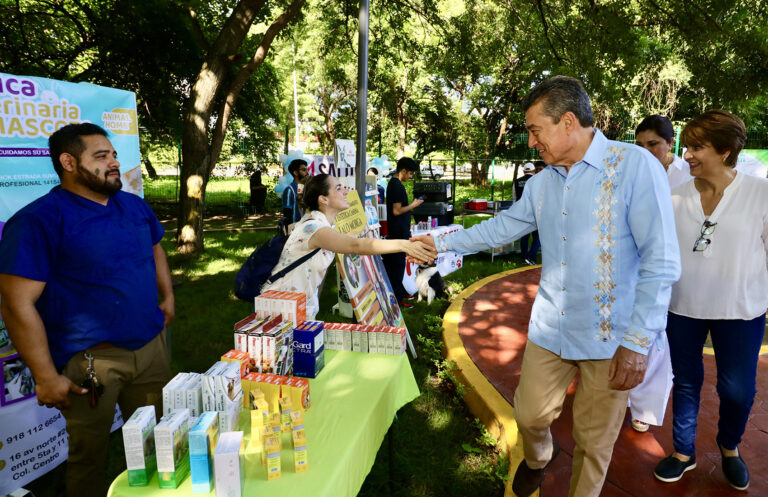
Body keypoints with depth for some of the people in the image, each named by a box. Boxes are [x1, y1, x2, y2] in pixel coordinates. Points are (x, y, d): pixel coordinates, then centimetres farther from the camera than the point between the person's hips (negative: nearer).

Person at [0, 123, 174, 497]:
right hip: (89, 359, -6)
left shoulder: (134, 206, 7)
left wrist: (167, 297, 13)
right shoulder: (39, 220, -14)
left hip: (151, 345, 6)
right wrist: (46, 376, -16)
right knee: (90, 456, 12)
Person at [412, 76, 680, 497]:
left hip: (610, 336, -4)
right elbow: (501, 228, 18)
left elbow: (661, 263, -15)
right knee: (530, 415, 13)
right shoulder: (541, 183, 6)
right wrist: (440, 242, 18)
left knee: (594, 440, 10)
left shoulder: (634, 166, -13)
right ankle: (537, 459, 46)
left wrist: (638, 343, -16)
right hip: (550, 329, 5)